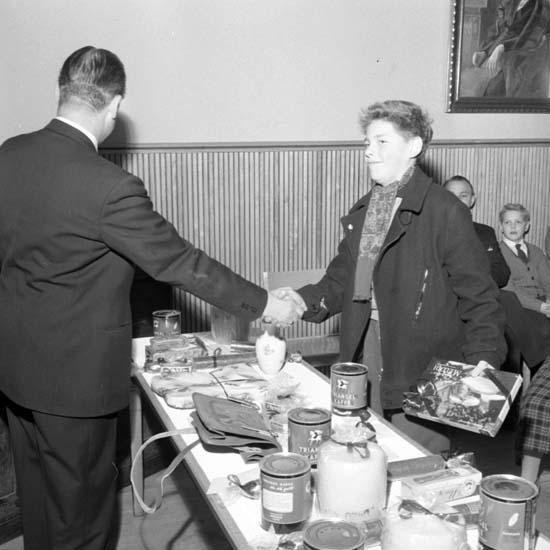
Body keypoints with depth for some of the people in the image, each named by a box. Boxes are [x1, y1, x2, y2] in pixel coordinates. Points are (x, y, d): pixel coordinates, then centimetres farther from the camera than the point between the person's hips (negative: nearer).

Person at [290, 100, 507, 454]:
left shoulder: (446, 212, -10)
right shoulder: (362, 212, 12)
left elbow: (478, 294, -11)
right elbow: (342, 280, 15)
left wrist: (484, 356, -22)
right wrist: (302, 301, -2)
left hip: (421, 370, -6)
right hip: (365, 353, 6)